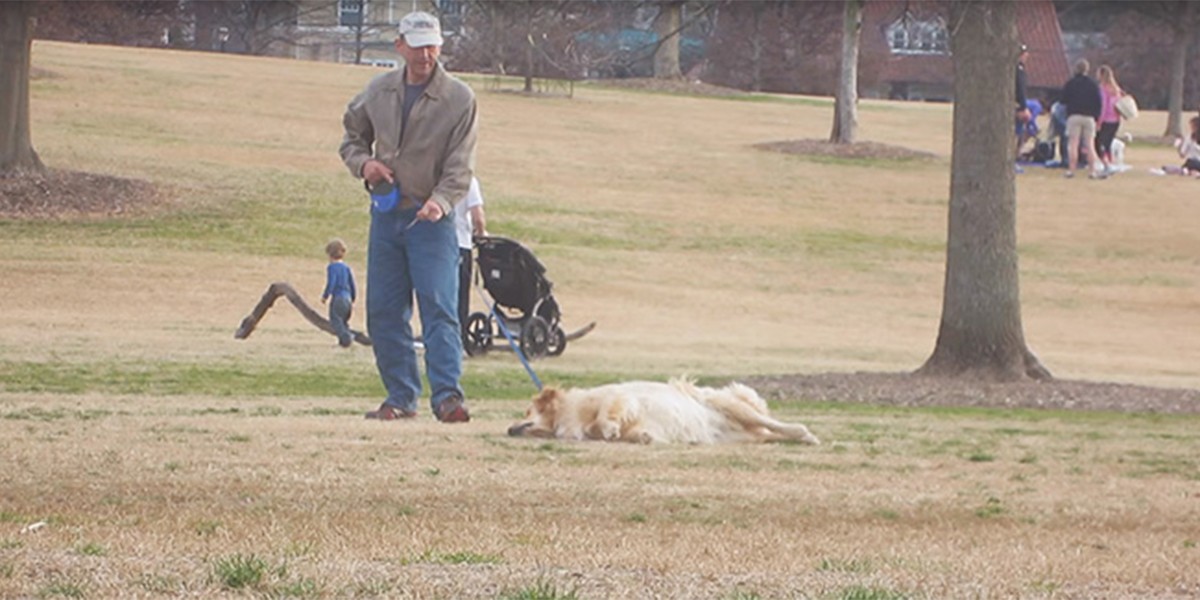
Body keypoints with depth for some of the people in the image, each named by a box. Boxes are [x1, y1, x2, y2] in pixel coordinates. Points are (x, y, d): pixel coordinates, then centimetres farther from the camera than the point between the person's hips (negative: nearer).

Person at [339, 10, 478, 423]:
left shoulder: (459, 99, -7)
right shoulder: (379, 92, 6)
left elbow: (460, 166, -11)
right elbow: (352, 137, 21)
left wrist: (441, 201, -29)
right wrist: (363, 162, -2)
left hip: (432, 220, -5)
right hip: (385, 215, 5)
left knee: (439, 308, -14)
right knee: (383, 311, 5)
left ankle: (447, 395, -18)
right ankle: (401, 396, 13)